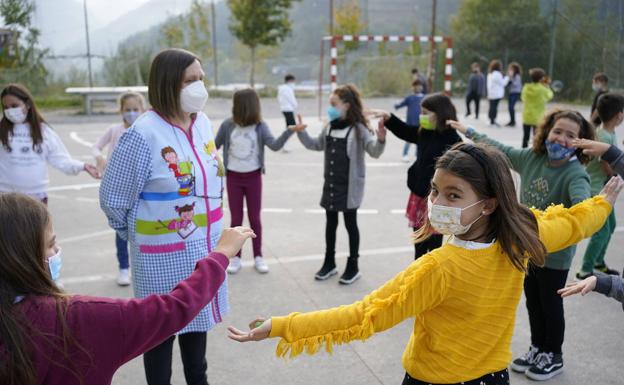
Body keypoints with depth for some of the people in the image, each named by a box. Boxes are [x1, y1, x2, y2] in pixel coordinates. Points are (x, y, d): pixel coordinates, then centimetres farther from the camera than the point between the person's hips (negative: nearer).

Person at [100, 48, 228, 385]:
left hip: (204, 247, 7)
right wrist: (142, 236, 2)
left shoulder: (203, 123, 1)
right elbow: (113, 200, -13)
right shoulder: (143, 134, -21)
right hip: (165, 256, -7)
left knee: (196, 319, 24)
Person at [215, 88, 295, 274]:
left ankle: (258, 257, 20)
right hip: (233, 177, 1)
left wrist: (290, 131, -35)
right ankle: (236, 257, 18)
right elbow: (214, 146, 6)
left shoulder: (260, 127, -10)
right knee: (236, 218, 7)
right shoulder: (227, 125, -6)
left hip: (253, 177, -1)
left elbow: (275, 145, -22)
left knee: (255, 218, 7)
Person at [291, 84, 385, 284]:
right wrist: (301, 133, 11)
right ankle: (329, 263, 28)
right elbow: (316, 145, 21)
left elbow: (374, 151, -23)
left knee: (350, 224, 5)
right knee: (330, 223, 14)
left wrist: (380, 140, -43)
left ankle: (353, 266, 17)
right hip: (331, 184, 6)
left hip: (349, 186, -6)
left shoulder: (358, 128, -14)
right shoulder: (329, 127, 7)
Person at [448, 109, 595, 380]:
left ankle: (553, 357, 34)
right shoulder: (532, 157, -7)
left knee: (550, 304, 12)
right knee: (533, 302, 20)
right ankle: (538, 348, 41)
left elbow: (583, 205, -42)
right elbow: (501, 150, 9)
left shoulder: (575, 174, -23)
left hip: (555, 254, -5)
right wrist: (469, 132, 16)